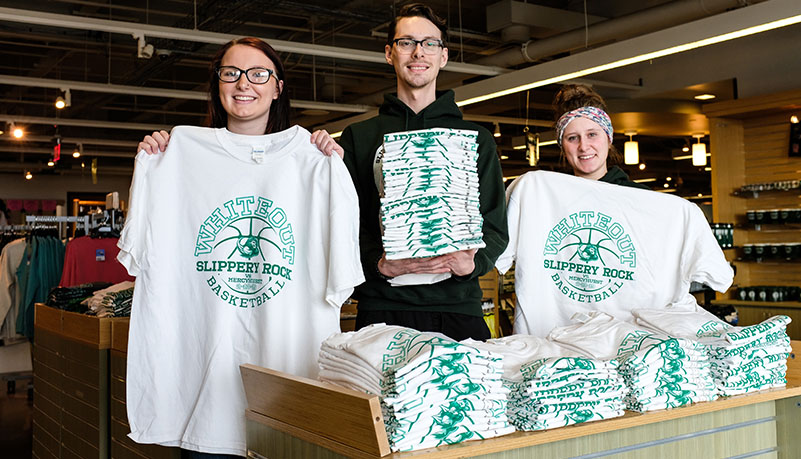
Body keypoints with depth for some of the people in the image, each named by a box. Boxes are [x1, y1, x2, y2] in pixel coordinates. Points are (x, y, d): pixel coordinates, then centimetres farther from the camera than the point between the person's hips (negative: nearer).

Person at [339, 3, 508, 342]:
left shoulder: (476, 139, 15)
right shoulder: (359, 137, 13)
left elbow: (495, 224, 9)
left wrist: (472, 262, -12)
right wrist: (378, 263, -14)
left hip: (458, 305, 1)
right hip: (383, 308, 0)